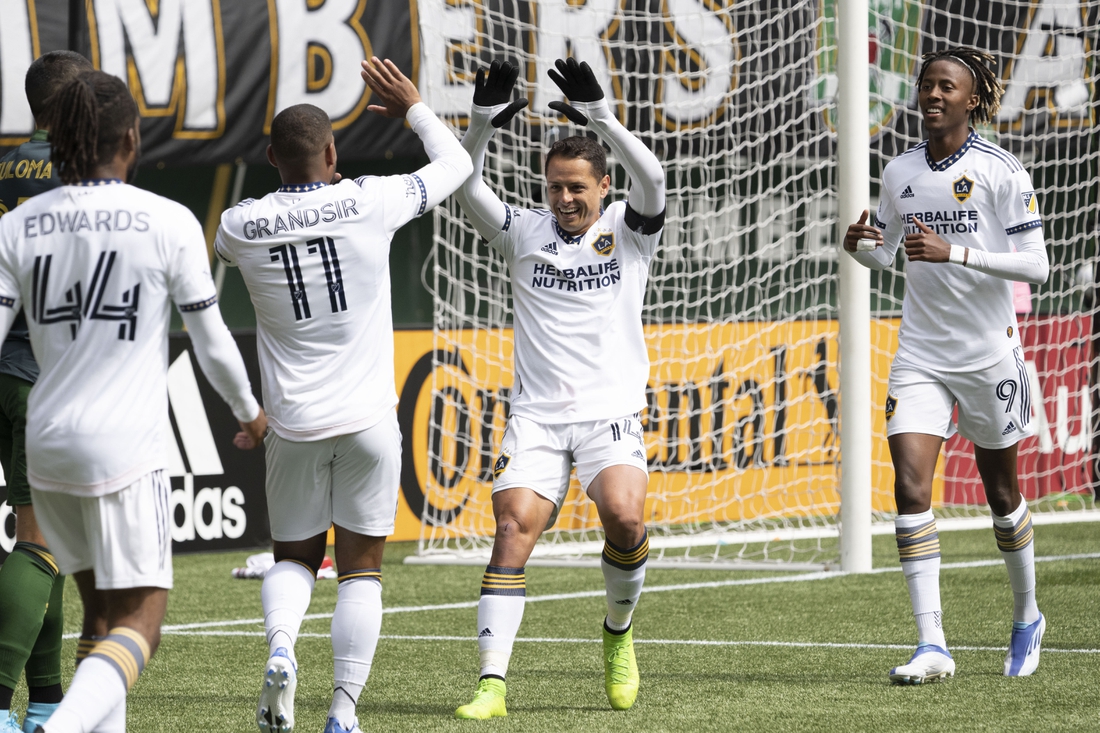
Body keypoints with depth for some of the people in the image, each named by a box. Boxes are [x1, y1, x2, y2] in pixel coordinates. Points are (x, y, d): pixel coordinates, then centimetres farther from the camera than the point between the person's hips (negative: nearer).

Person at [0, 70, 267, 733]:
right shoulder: (169, 223, -6)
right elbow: (212, 343, 2)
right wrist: (250, 412, 19)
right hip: (126, 452, -5)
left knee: (102, 607, 20)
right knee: (138, 626, -4)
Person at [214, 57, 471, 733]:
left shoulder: (240, 226, -4)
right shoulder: (370, 202, -9)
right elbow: (457, 166, 9)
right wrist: (414, 109, 24)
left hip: (293, 425, 1)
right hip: (368, 421, -1)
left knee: (295, 556, 18)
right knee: (361, 567, 6)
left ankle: (280, 646, -11)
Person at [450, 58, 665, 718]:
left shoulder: (627, 230, 5)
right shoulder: (524, 232, 10)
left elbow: (651, 178, -14)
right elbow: (466, 189, -3)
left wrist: (602, 117, -26)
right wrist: (483, 125, -19)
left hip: (610, 414, -1)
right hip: (537, 415, 2)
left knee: (625, 516, -25)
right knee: (514, 524, -16)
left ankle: (619, 632, 5)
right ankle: (493, 682, -19)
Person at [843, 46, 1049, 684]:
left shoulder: (1001, 171, -10)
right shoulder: (900, 173, 6)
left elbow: (1035, 265, -15)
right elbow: (883, 254, 19)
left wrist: (953, 251, -24)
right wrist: (859, 245, -5)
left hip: (989, 352, -3)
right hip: (920, 355, 3)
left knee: (1001, 493, 10)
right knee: (911, 489, -13)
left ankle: (1028, 617, 35)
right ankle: (932, 647, -15)